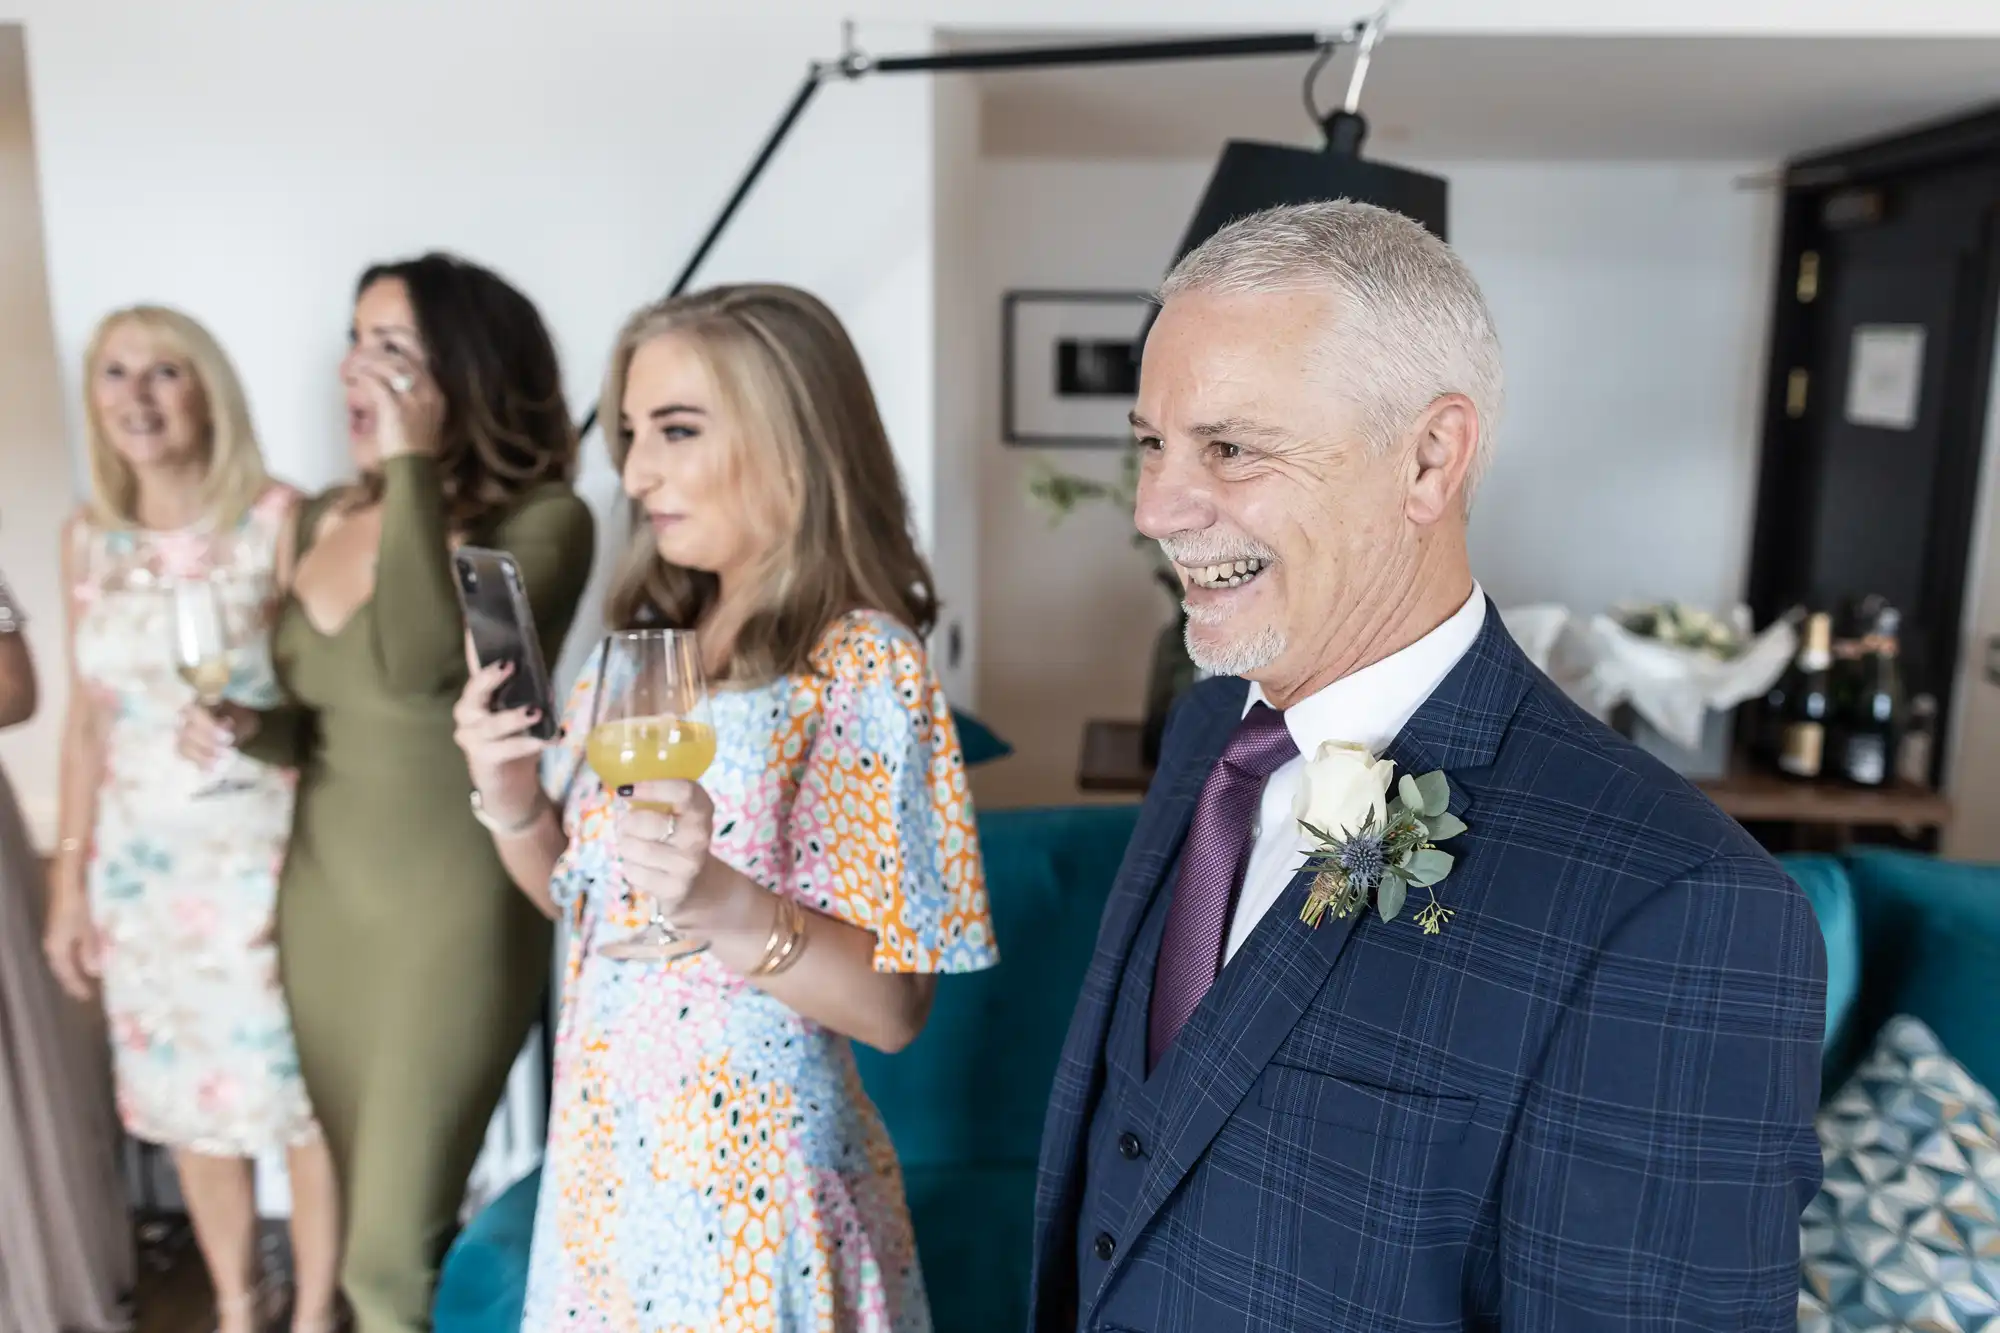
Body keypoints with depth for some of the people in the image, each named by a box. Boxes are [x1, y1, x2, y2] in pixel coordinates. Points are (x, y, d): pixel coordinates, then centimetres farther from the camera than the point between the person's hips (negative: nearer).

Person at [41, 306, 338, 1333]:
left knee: (298, 1086, 4)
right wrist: (68, 879, 10)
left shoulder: (277, 519, -10)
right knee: (186, 1096, 16)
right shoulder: (89, 538, 5)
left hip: (262, 855, -5)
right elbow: (89, 721, 9)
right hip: (140, 865, 5)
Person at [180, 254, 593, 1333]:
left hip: (455, 911, -6)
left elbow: (414, 661, -31)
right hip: (322, 899, 7)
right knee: (374, 1216, 19)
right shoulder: (324, 518, 5)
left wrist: (413, 467, -23)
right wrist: (247, 729, -8)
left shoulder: (542, 519, -15)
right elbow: (318, 719, 14)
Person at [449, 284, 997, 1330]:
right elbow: (584, 896, 11)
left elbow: (895, 1007, -18)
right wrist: (512, 805, -8)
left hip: (746, 1177, -6)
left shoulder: (865, 666, -19)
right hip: (601, 1151, 6)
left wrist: (726, 907, -33)